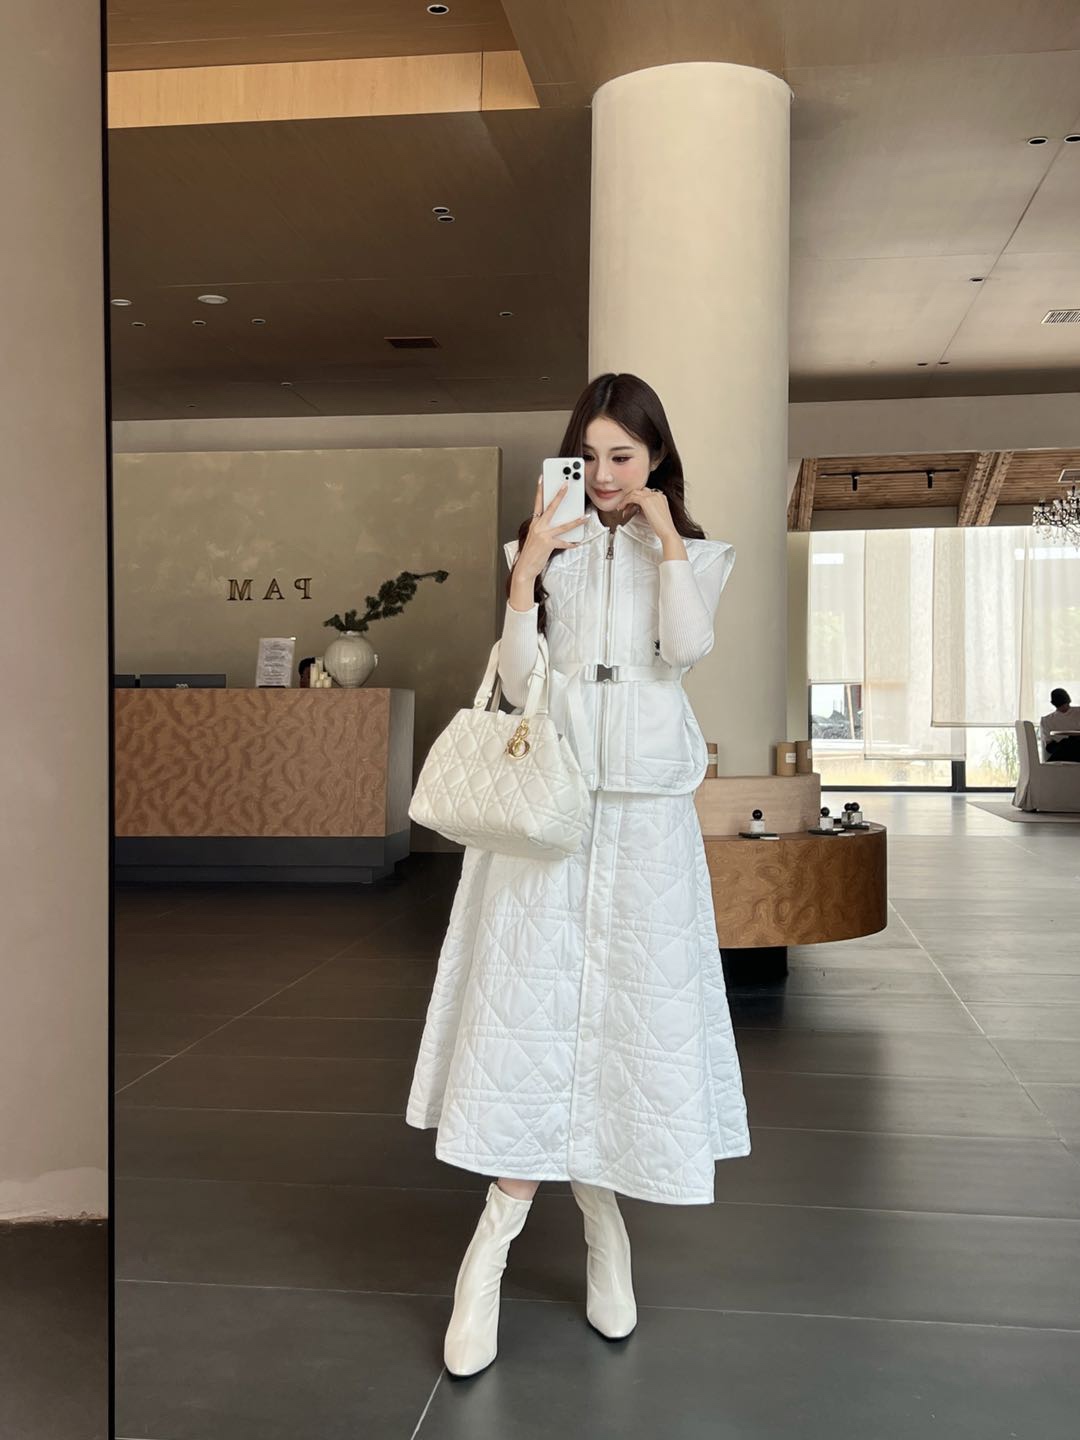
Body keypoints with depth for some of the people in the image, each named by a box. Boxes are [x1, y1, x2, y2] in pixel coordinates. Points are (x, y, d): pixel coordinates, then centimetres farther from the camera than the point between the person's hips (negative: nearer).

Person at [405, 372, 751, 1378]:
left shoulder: (694, 556, 9)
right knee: (527, 1002, -6)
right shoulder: (543, 549, 8)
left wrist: (666, 536, -8)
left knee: (626, 1004, 3)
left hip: (644, 811, 1)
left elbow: (686, 646, -12)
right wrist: (528, 569, -10)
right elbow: (515, 681, -1)